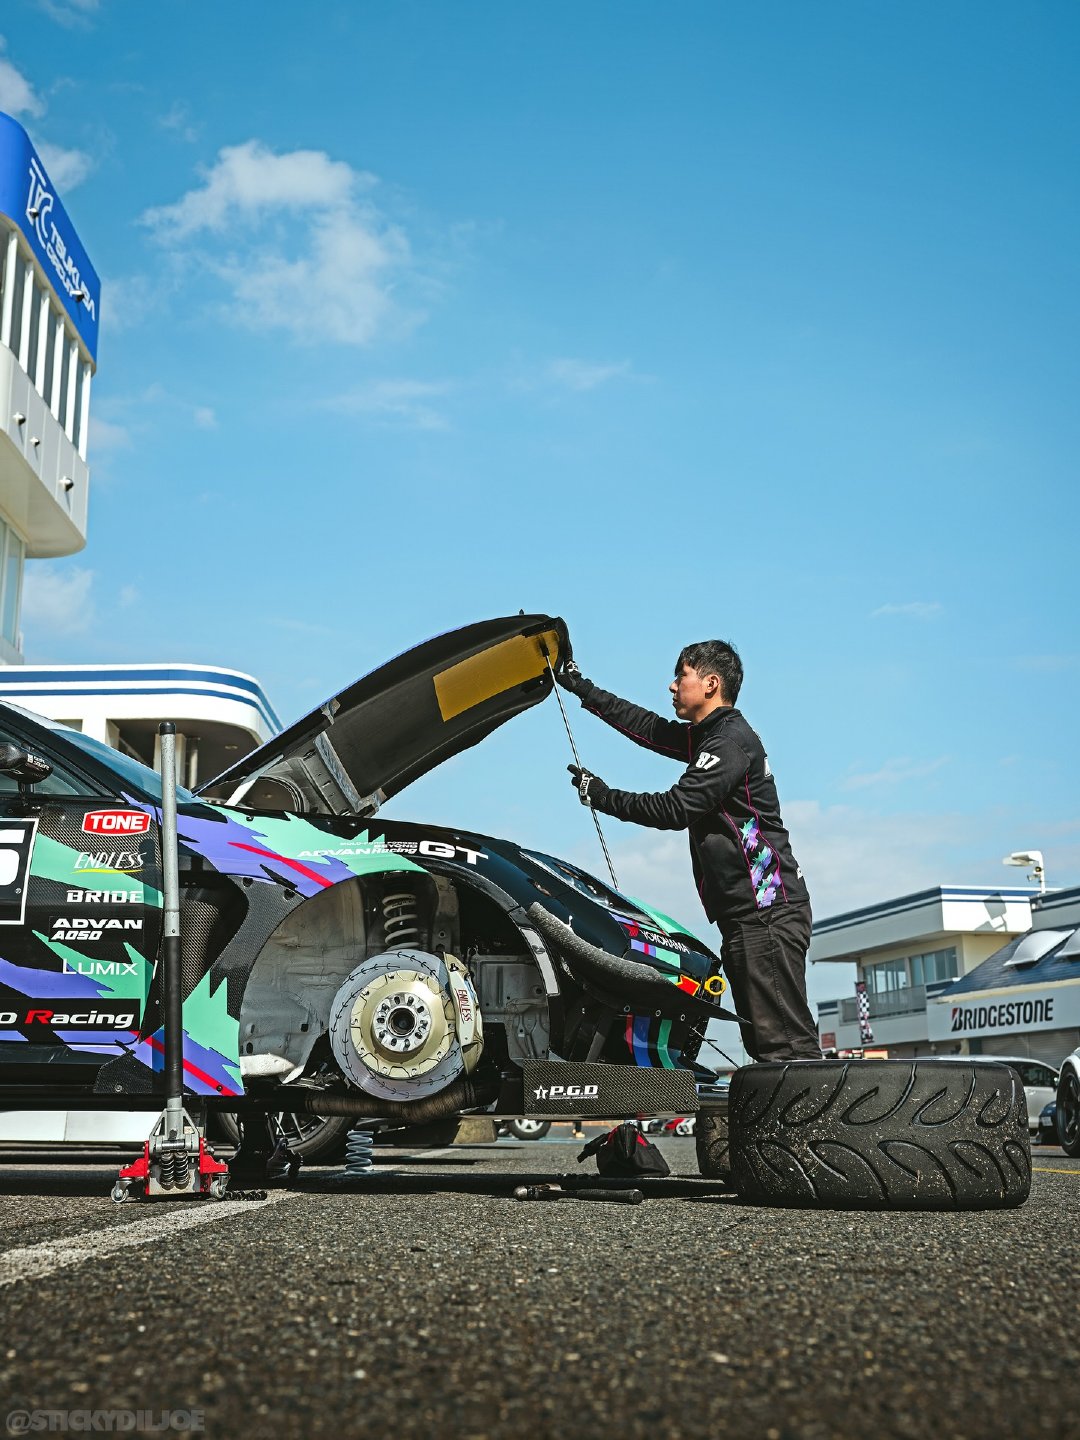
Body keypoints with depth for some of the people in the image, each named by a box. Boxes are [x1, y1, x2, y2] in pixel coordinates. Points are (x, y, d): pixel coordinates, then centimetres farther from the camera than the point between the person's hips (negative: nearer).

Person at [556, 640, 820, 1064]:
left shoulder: (731, 740, -11)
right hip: (747, 917, 10)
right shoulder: (706, 736, 19)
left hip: (767, 914, -10)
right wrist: (580, 687, 32)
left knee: (783, 1042, -14)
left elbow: (675, 809, -15)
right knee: (766, 1042, 8)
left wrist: (603, 797, -5)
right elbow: (647, 727, 28)